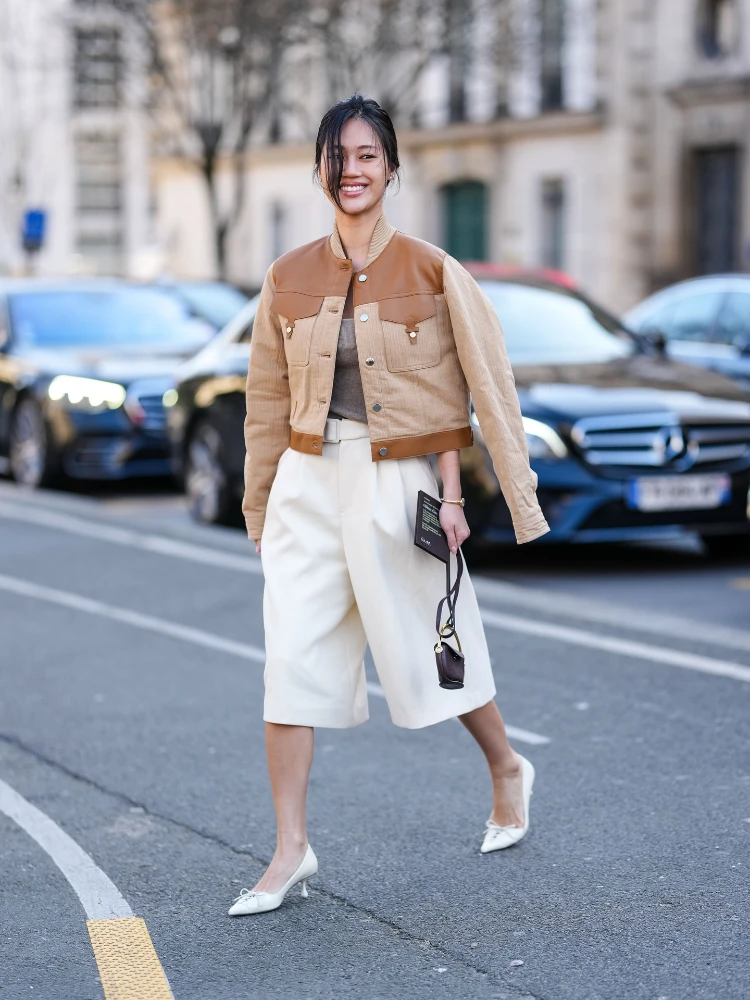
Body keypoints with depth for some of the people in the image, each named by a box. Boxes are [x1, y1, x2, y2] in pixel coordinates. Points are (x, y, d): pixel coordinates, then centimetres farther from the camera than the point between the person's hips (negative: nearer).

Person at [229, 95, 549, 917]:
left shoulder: (431, 272, -5)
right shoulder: (290, 279, 4)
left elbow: (480, 392, -3)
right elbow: (268, 403, 11)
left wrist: (450, 493, -8)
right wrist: (259, 509, 14)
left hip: (396, 486, -3)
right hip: (309, 484, 3)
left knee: (429, 653, 9)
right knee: (291, 659, -4)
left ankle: (508, 769, 38)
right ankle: (290, 850, 4)